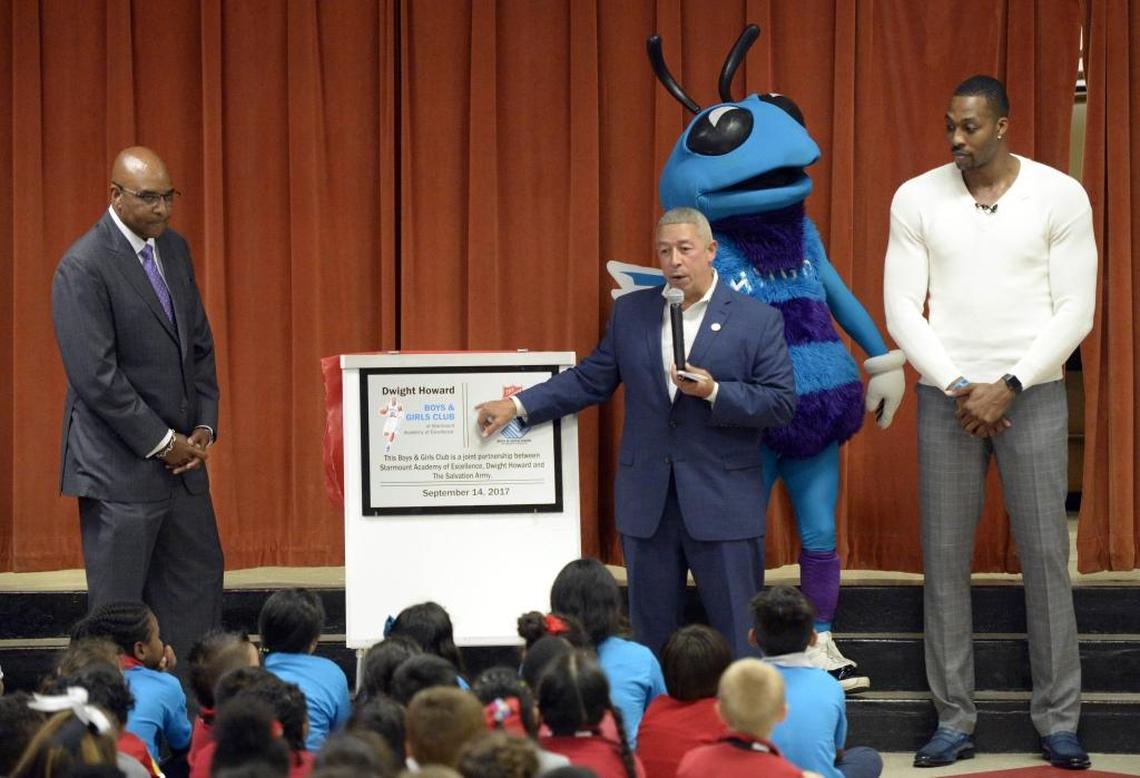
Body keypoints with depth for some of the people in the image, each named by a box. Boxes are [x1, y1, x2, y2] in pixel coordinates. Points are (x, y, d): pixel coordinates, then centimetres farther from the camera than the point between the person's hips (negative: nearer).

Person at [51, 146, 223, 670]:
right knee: (119, 606, -1)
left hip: (181, 454, 8)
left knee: (198, 583, 9)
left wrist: (203, 427, 2)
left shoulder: (174, 249, 9)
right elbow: (95, 376, -19)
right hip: (120, 466, -8)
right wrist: (161, 444, -15)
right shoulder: (83, 268, -15)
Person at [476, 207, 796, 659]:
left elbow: (781, 402, -5)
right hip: (647, 503, 4)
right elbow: (590, 381, 13)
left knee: (737, 635, -1)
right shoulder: (630, 312, 9)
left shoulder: (758, 320, -2)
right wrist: (517, 406, 5)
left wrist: (714, 392, -19)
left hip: (723, 503, -3)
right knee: (652, 636, 9)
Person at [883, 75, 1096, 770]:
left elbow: (1075, 311, -5)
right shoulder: (918, 199, 1)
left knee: (1046, 555, -2)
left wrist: (1008, 387, -12)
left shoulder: (1060, 196, -4)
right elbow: (902, 308, 0)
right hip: (946, 397, 2)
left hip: (1033, 395, -1)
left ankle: (1059, 720, 5)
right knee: (945, 558, 2)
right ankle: (955, 720, 9)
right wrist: (958, 389, -9)